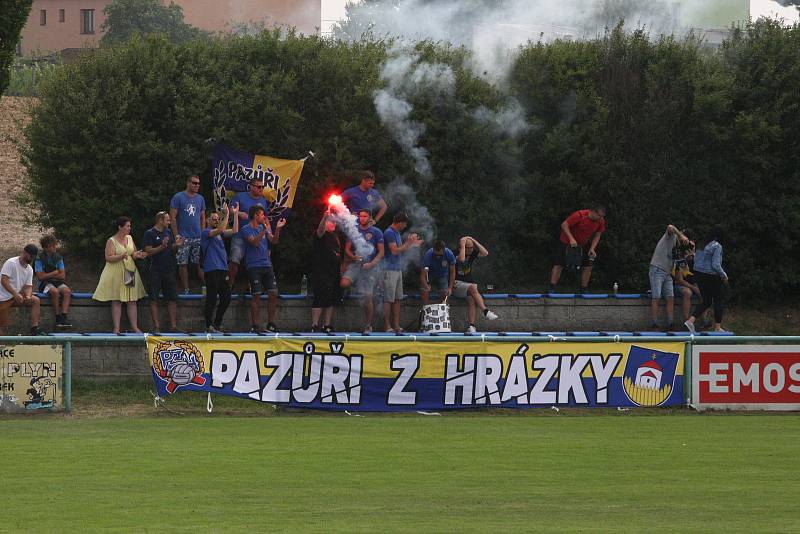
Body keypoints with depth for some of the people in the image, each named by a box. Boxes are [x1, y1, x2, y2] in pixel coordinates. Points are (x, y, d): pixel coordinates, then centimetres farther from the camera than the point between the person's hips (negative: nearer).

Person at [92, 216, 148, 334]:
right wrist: (121, 256, -26)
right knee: (117, 301, -4)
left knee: (132, 301, 3)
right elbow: (108, 258, -13)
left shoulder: (129, 238, 11)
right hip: (116, 274, -5)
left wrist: (137, 255, -5)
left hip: (130, 272, 5)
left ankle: (135, 327, 5)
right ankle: (116, 328, -3)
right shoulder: (112, 241, -6)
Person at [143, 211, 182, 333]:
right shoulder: (150, 234, -5)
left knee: (173, 299, 4)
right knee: (154, 300, -2)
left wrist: (176, 245, -2)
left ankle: (173, 326, 7)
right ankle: (156, 326, 0)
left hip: (169, 270, 6)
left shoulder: (168, 232, 14)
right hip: (155, 271, -6)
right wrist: (162, 246, -23)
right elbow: (148, 251, -12)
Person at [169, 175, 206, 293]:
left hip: (198, 237, 3)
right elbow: (172, 217, -4)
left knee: (201, 263, 0)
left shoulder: (200, 199, 12)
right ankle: (186, 289, 3)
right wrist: (176, 235, -11)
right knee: (183, 264, -2)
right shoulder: (178, 197, -2)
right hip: (183, 237, -3)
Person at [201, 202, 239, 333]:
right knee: (211, 299, -7)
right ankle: (209, 326, -3)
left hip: (223, 270, 8)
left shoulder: (219, 234, 19)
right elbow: (221, 230, -20)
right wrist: (227, 213, -20)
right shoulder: (206, 233, -4)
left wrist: (235, 214, 6)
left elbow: (234, 231, 10)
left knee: (226, 298, 6)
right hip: (211, 270, -8)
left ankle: (217, 324, 15)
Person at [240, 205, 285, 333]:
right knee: (256, 296, -6)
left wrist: (277, 229, -6)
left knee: (273, 294, 1)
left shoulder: (263, 228, 16)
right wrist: (264, 229, -24)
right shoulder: (246, 229, -3)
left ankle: (271, 324, 8)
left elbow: (273, 240, 8)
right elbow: (254, 242, -17)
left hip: (267, 265, 6)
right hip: (254, 266, -6)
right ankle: (255, 326, -2)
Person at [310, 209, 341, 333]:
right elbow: (320, 230, -28)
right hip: (321, 273, -8)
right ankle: (314, 326, -14)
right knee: (319, 299, -12)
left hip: (334, 273, 8)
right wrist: (325, 217, -45)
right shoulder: (322, 234, -4)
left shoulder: (335, 236, 19)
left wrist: (340, 269, 21)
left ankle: (327, 326, 11)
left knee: (330, 301, 8)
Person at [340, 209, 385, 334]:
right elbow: (347, 249, 13)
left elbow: (381, 252, 0)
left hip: (370, 267, -2)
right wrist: (352, 256, -10)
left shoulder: (376, 232, 3)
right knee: (344, 284, -28)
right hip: (355, 264, 2)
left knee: (367, 297, -4)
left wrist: (372, 263, -15)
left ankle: (368, 326, 8)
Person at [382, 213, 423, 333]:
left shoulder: (397, 233, 17)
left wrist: (411, 244, 10)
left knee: (397, 299, 9)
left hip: (398, 269, 10)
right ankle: (387, 327, -6)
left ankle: (396, 325, 11)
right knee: (388, 299, -7)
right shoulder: (389, 233, -13)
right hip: (390, 270, -10)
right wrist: (408, 244, -14)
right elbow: (394, 251, -19)